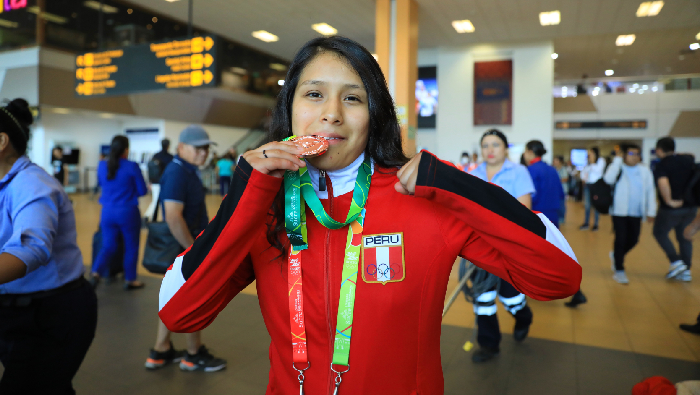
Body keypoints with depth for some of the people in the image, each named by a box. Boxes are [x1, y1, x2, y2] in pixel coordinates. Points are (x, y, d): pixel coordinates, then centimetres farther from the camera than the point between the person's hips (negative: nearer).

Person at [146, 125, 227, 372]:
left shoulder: (187, 170, 11)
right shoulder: (177, 173, -21)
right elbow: (173, 218, -29)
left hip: (186, 247, 10)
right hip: (186, 249, -10)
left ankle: (160, 352, 30)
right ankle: (194, 356, 23)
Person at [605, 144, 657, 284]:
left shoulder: (645, 171, 6)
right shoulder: (618, 168, -4)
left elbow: (650, 191, 8)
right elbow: (608, 179, -25)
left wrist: (651, 211, 4)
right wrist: (617, 159, -19)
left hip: (636, 213, 4)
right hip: (619, 211, -4)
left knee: (633, 240, 9)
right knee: (620, 239, -6)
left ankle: (616, 255, 38)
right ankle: (619, 270, 3)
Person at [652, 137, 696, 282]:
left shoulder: (662, 165, -15)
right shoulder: (688, 160, 5)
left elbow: (663, 183, -31)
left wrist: (669, 201, -22)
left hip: (671, 209, -6)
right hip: (690, 207, 6)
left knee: (660, 233, 14)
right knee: (684, 238, 15)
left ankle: (676, 262, 3)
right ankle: (686, 271, 18)